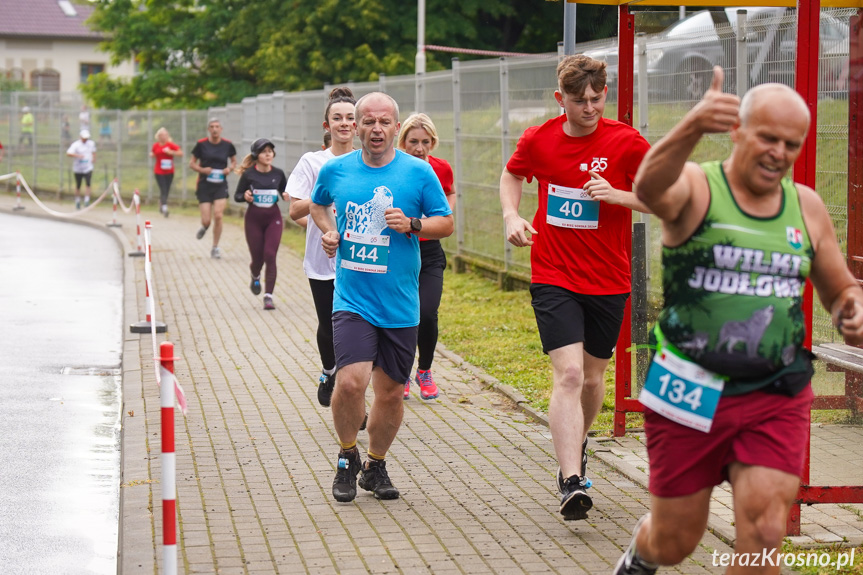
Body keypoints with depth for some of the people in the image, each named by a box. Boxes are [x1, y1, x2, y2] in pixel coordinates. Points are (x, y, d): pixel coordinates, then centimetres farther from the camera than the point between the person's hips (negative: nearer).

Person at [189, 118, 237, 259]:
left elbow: (234, 161, 16)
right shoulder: (201, 144, -4)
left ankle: (215, 248, 1)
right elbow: (192, 163, 4)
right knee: (206, 220, -5)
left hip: (221, 185, 1)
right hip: (204, 185, 0)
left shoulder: (227, 145, 0)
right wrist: (202, 169, -15)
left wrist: (230, 168, -5)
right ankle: (204, 227, 35)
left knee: (218, 215, -14)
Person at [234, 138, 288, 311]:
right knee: (258, 258, 7)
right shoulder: (248, 174, -6)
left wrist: (286, 196, -9)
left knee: (270, 256, -12)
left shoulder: (278, 174, 0)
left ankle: (268, 296, -9)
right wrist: (245, 196, -21)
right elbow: (237, 196, 1)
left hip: (273, 218, 1)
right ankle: (255, 276, 44)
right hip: (254, 219, -1)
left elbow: (284, 192, 13)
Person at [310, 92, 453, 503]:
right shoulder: (335, 170, 3)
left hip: (399, 304, 1)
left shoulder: (419, 172, -2)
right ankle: (347, 457, 9)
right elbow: (318, 204, 24)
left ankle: (375, 465, 31)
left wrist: (412, 225, -13)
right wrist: (328, 231, 6)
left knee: (391, 392, 8)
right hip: (351, 298, -1)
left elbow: (446, 223, 5)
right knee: (350, 381, -18)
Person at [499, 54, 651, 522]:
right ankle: (571, 482, -22)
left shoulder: (626, 143, -8)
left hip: (608, 282, 1)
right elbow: (512, 175, 19)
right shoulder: (538, 141, -2)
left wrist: (617, 195, -20)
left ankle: (577, 445, 44)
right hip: (553, 277, -1)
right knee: (568, 373, -17)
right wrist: (511, 216, 1)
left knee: (593, 377, 14)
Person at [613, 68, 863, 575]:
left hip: (778, 399, 3)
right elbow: (650, 186, -34)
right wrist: (692, 128, -56)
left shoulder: (807, 205, 6)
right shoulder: (695, 187, -9)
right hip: (690, 394, -3)